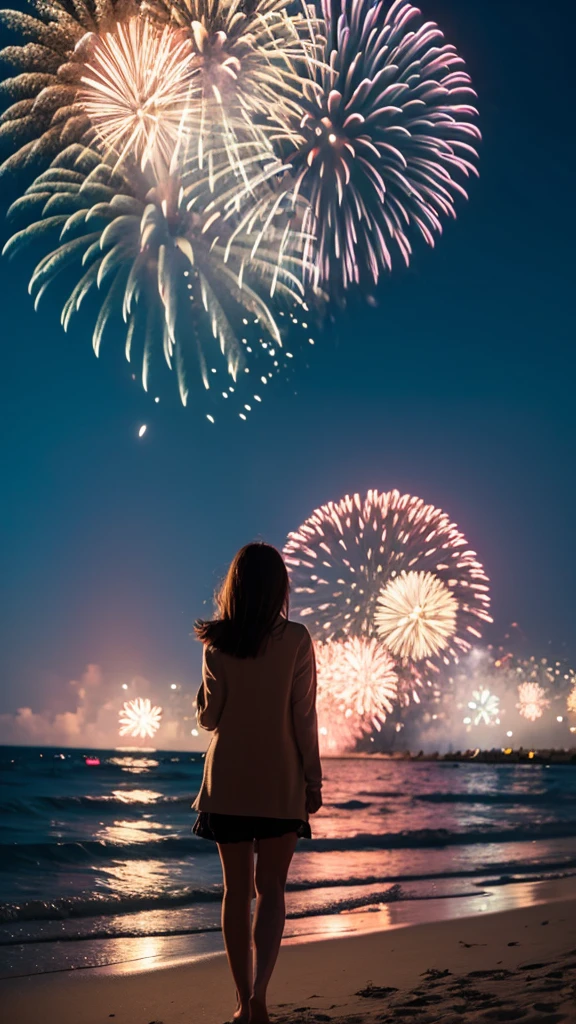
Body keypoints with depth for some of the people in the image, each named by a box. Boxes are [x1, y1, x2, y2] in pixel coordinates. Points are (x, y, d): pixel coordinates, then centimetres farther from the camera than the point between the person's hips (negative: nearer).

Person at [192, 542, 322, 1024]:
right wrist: (314, 779, 1)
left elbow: (209, 717, 0)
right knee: (271, 889, 8)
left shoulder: (218, 643, -3)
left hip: (228, 781, 1)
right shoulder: (296, 639, -7)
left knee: (237, 889, 10)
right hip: (280, 782, -1)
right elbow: (304, 716, -6)